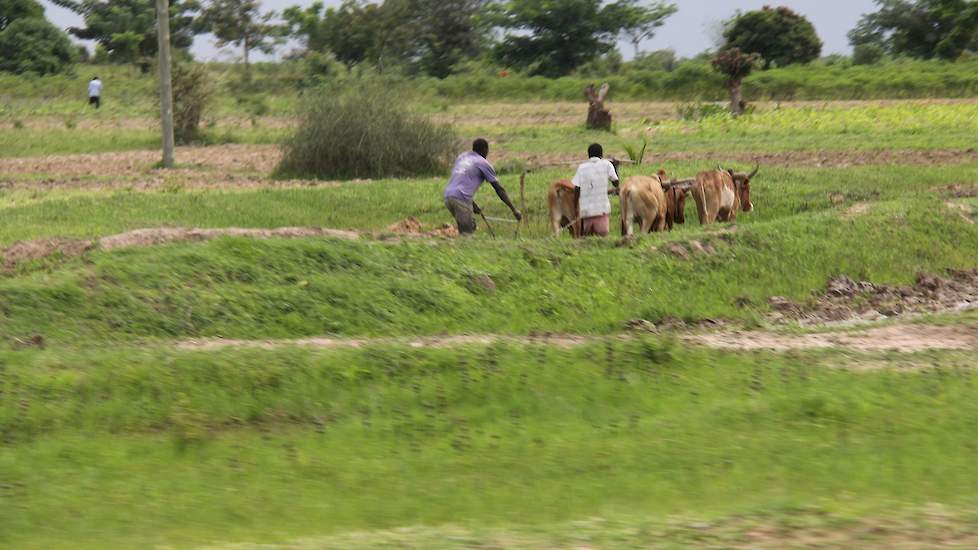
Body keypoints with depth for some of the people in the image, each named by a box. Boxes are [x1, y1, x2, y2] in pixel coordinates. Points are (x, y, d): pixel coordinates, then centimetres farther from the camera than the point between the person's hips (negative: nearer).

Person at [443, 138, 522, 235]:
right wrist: (514, 210, 7)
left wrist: (473, 205, 30)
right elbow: (499, 189, 4)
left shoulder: (462, 157, 24)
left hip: (448, 196, 7)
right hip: (462, 199, -7)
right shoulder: (483, 163, 5)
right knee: (467, 232, -4)